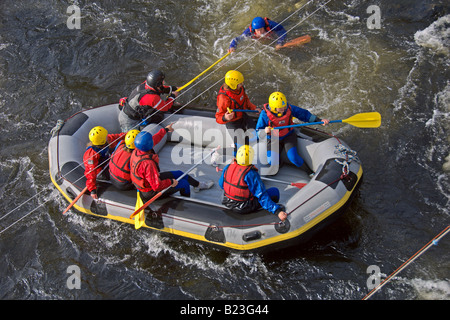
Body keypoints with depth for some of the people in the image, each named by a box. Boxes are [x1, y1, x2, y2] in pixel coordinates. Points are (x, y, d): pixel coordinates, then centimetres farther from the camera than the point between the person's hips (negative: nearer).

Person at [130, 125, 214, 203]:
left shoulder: (136, 152, -13)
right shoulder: (148, 164, -41)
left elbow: (154, 139, 5)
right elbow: (157, 186, -37)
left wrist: (165, 129, 18)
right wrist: (171, 182, -19)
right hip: (151, 192, -8)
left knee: (178, 173, 20)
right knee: (183, 183, 6)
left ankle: (198, 185, 45)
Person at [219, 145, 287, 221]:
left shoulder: (228, 167, -10)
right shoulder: (251, 175, -28)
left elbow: (221, 184, 7)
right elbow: (262, 197, -28)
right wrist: (278, 211, -28)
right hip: (244, 208, -7)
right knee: (275, 191, 4)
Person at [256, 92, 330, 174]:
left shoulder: (289, 108, -15)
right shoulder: (265, 114, -22)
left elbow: (304, 114, -3)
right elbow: (258, 132, -15)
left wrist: (320, 120, -10)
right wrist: (264, 131, -40)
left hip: (288, 136, 1)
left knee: (293, 157, -22)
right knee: (272, 162, -21)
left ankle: (310, 172, -1)